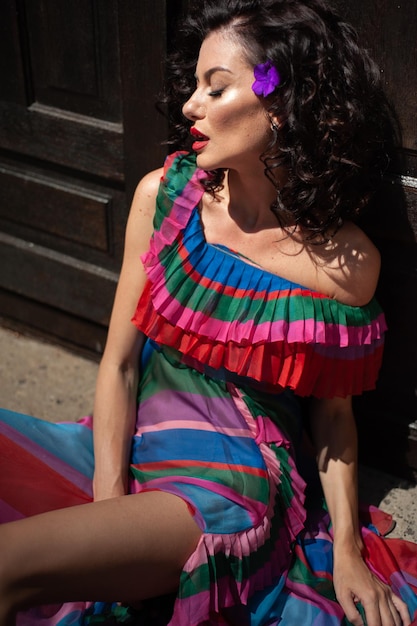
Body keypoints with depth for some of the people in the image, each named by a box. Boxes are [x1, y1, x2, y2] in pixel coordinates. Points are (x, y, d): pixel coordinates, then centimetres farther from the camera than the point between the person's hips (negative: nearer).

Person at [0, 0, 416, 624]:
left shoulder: (347, 262, -8)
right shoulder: (165, 195, -1)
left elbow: (332, 414, 4)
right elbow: (119, 363, 0)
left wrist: (349, 550, -2)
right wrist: (110, 501, -10)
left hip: (241, 479, -4)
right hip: (133, 450, 4)